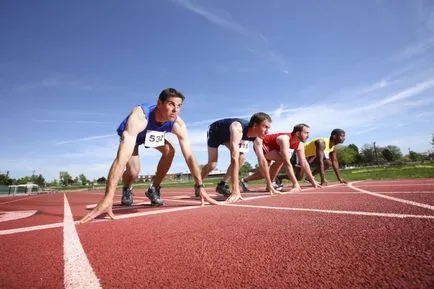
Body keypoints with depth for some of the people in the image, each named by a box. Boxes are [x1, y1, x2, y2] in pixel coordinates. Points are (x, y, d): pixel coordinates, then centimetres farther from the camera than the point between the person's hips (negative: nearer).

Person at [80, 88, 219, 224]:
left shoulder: (178, 124, -32)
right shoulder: (139, 117, -46)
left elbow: (189, 156, -28)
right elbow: (122, 157, -56)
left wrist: (200, 187, -32)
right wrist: (107, 198, -61)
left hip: (152, 135, 4)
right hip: (129, 135, -3)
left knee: (170, 150, -22)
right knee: (133, 171, -23)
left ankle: (154, 189, 0)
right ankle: (126, 190, 15)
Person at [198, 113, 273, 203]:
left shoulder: (257, 135, -24)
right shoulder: (237, 129, -46)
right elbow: (234, 158, -55)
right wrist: (235, 190, -61)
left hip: (227, 135, 6)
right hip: (215, 131, -6)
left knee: (242, 158, -11)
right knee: (212, 164, -12)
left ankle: (222, 184, 3)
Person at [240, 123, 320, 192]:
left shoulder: (300, 144, -11)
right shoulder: (284, 139, -37)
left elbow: (304, 163, -5)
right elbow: (287, 163, -42)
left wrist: (313, 181, -8)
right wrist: (296, 184, -43)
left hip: (271, 148, 9)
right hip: (261, 145, -9)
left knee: (265, 172, 13)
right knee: (281, 159, -30)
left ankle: (245, 180, 32)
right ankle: (270, 184, -14)